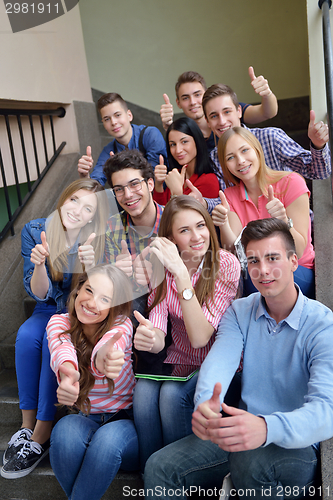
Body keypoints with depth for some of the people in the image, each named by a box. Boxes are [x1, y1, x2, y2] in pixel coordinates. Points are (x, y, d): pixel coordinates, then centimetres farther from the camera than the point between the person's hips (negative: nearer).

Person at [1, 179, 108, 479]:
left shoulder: (100, 240, -16)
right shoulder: (35, 231, -11)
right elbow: (41, 294, -11)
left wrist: (91, 265, -38)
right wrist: (39, 264, -33)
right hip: (51, 309, 3)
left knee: (53, 339, -30)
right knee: (26, 336, -27)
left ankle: (42, 435, -18)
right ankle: (28, 424, -13)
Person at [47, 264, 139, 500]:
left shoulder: (121, 324, -14)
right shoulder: (60, 323, -7)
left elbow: (108, 345, -40)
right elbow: (61, 347, -32)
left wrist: (102, 358, -65)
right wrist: (67, 371, -56)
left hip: (126, 421, -2)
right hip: (87, 419, 2)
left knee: (108, 438, -34)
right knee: (65, 430, -31)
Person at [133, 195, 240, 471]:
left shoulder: (226, 264, -17)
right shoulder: (163, 265, -6)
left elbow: (200, 337, -25)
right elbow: (158, 339, -15)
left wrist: (181, 274, -34)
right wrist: (148, 337, -40)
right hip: (179, 360, 3)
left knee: (173, 394, -28)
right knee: (144, 391, -24)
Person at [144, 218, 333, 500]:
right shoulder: (239, 313, 3)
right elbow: (219, 363, -14)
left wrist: (266, 428, -47)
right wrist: (205, 405, -38)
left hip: (299, 444, -4)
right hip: (242, 433, 4)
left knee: (251, 459, -36)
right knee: (159, 468, -12)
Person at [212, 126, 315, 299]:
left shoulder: (291, 183, -10)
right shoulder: (230, 196, 3)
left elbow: (298, 253, -14)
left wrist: (283, 222, -33)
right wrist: (223, 225, -28)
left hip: (301, 276, -3)